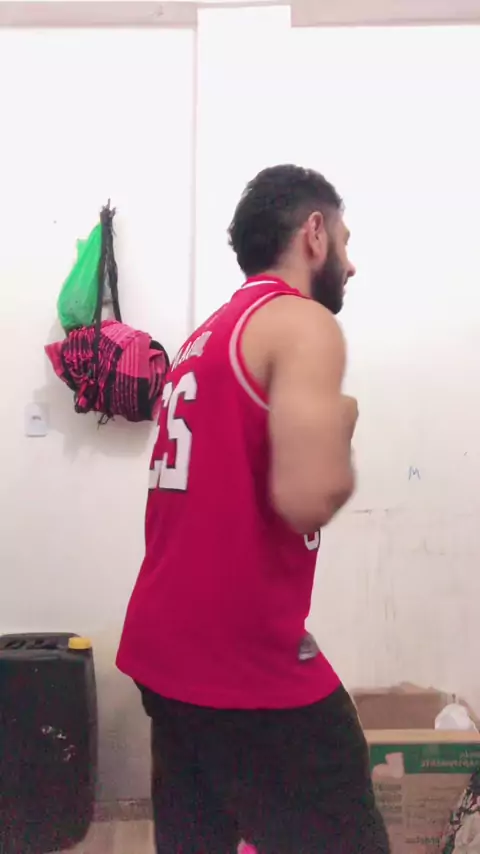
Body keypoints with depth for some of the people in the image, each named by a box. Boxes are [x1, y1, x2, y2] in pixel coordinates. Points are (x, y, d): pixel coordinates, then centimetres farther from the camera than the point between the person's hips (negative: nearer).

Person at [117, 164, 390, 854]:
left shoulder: (206, 337, 16)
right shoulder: (303, 323, -10)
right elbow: (308, 498, -24)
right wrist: (341, 426, -5)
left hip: (166, 649, 9)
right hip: (249, 661, -9)